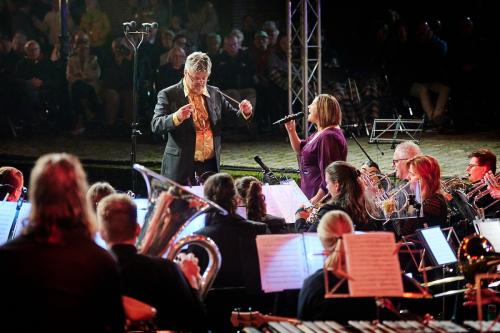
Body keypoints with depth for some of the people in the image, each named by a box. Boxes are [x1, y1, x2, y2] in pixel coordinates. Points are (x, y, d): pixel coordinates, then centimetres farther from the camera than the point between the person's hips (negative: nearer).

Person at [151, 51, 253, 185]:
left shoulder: (215, 94, 12)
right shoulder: (168, 95, -3)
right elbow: (156, 126, -12)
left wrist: (245, 113, -3)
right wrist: (177, 117, -31)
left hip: (211, 166, 4)